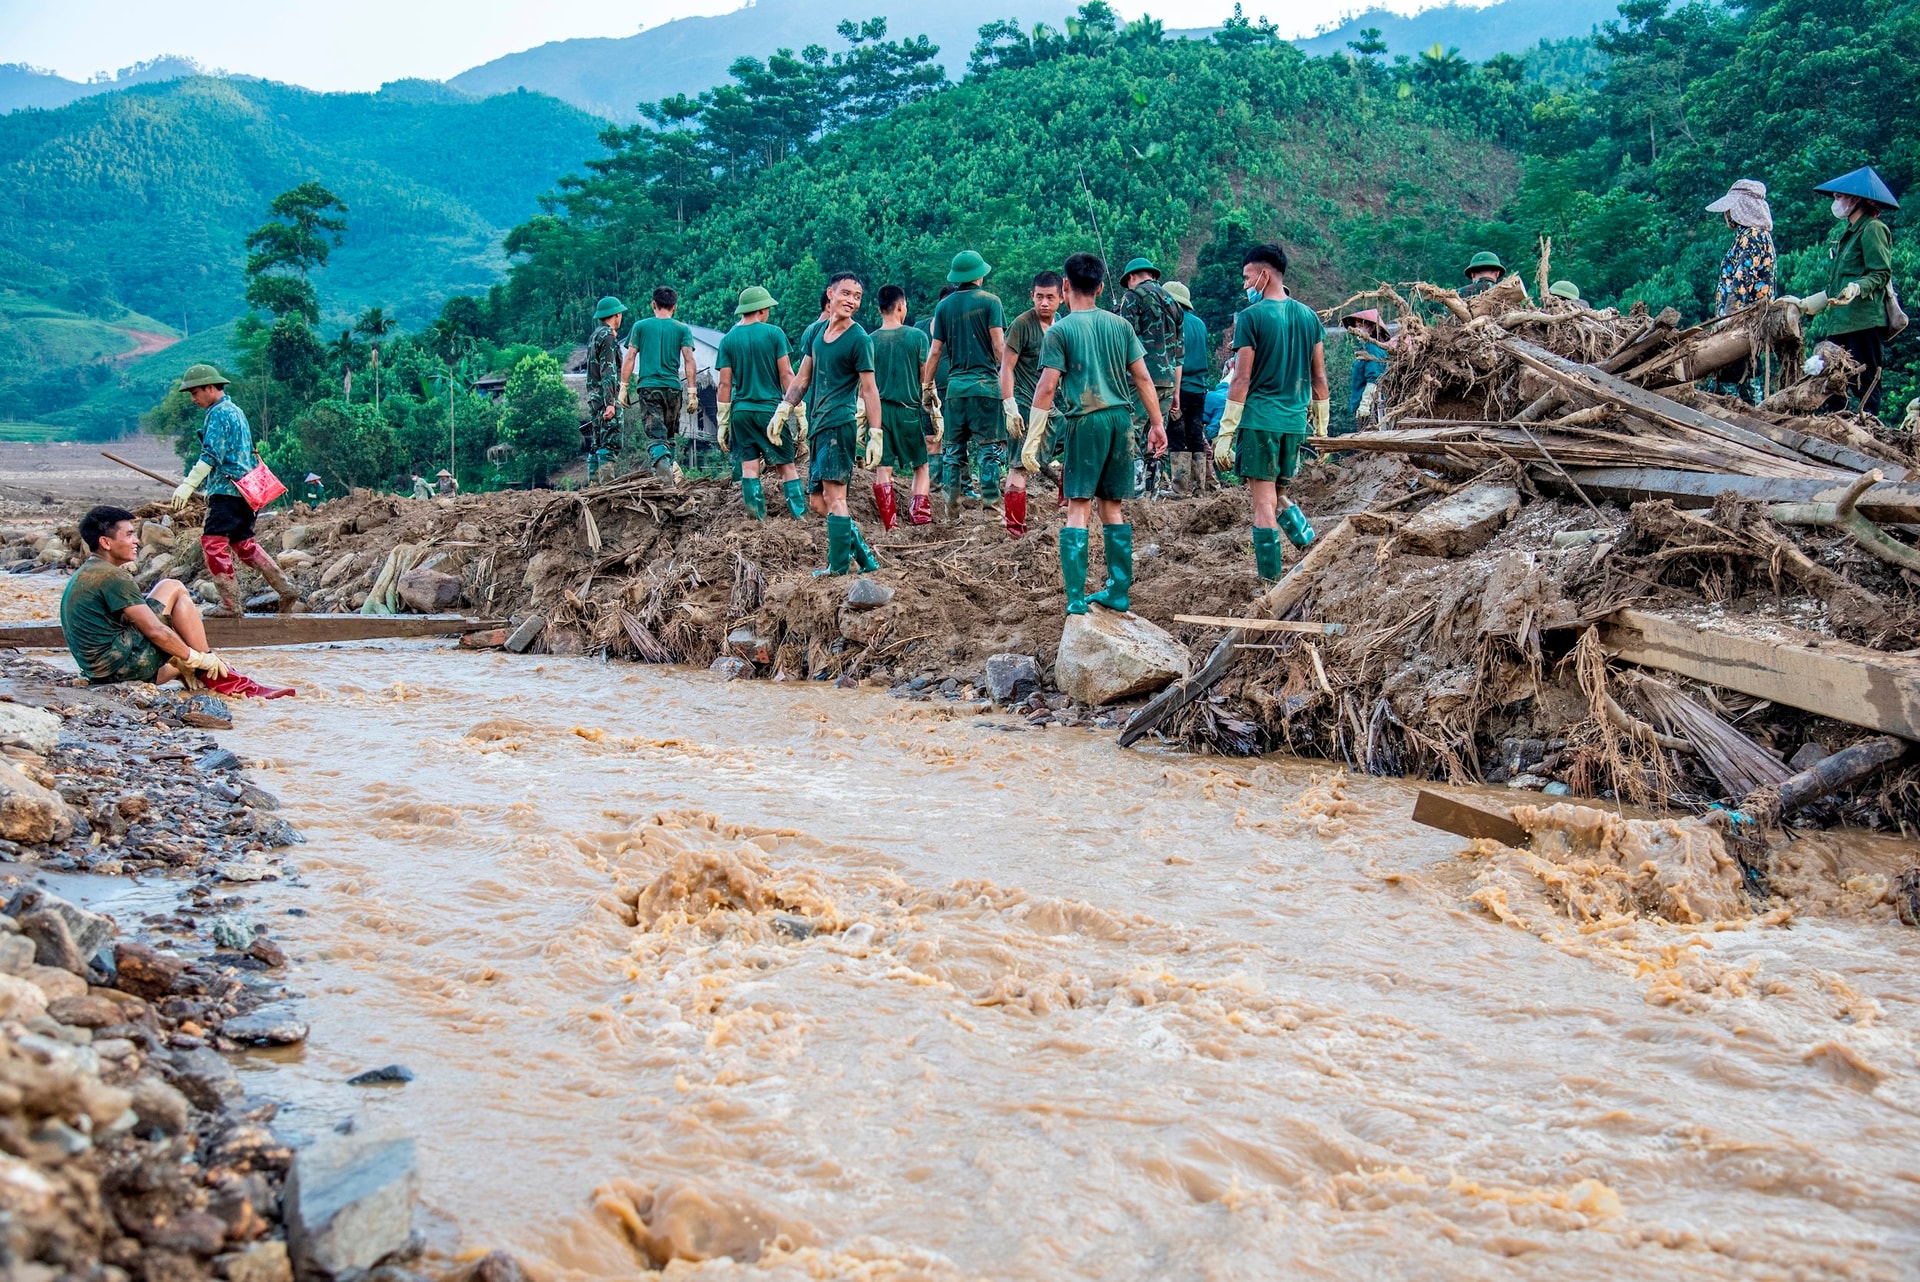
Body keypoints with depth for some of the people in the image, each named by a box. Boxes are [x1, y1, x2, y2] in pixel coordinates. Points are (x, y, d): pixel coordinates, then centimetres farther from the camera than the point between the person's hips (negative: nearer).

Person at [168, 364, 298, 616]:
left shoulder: (219, 413, -10)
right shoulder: (234, 410, 21)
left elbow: (210, 455, -19)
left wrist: (188, 485, -21)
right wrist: (210, 487, 32)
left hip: (228, 491, -10)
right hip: (244, 490, 10)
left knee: (213, 542, -11)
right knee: (243, 543, 15)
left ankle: (231, 604, -12)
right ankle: (286, 591, 14)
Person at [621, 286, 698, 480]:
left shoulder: (641, 326, 6)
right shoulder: (682, 329, 6)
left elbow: (630, 358, 2)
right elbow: (689, 360, -2)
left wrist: (623, 387, 6)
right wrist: (692, 391, -2)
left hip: (648, 387, -1)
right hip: (673, 388, 1)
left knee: (655, 434, -8)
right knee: (669, 434, 17)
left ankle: (662, 462, -33)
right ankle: (670, 466, 17)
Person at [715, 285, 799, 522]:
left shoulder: (728, 339, 3)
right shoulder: (773, 333, -4)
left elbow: (725, 383, 1)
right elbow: (786, 374, -6)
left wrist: (723, 422, 6)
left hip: (741, 411, 2)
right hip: (771, 409, -2)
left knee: (749, 468, 4)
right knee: (787, 466, 4)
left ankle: (759, 521, 0)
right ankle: (801, 518, -1)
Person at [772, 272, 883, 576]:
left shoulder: (859, 340, -7)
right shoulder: (816, 331, 14)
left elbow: (869, 390, -9)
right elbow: (803, 377, 20)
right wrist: (782, 411, 14)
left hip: (840, 423, -8)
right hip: (819, 424, 8)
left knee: (833, 496, -11)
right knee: (820, 497, 11)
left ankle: (839, 568, -7)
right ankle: (865, 558, 17)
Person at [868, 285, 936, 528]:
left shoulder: (870, 341, 1)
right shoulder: (917, 337, -3)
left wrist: (860, 421, 10)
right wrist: (933, 418, 7)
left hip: (878, 411, 1)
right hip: (908, 410, -1)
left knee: (882, 469, 3)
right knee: (921, 466, 13)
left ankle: (890, 524, -2)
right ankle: (921, 519, 3)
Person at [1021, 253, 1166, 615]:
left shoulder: (1060, 330, -3)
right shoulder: (1120, 325, 9)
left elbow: (1046, 387, -9)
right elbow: (1143, 378, 9)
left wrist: (1033, 437, -6)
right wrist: (1157, 423, 15)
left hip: (1085, 421, -4)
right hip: (1121, 420, 4)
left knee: (1078, 508, -3)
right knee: (1112, 507, 13)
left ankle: (1077, 597, -10)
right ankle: (1119, 592, 16)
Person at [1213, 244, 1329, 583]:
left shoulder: (1251, 317, -8)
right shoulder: (1308, 316, 9)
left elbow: (1242, 380, -11)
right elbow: (1319, 378, 12)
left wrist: (1225, 433, -8)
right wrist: (1321, 428, 19)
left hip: (1259, 419, -6)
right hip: (1295, 421, 6)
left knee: (1263, 500, -1)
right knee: (1276, 492, 23)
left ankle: (1271, 582, 0)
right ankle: (1310, 544, 1)